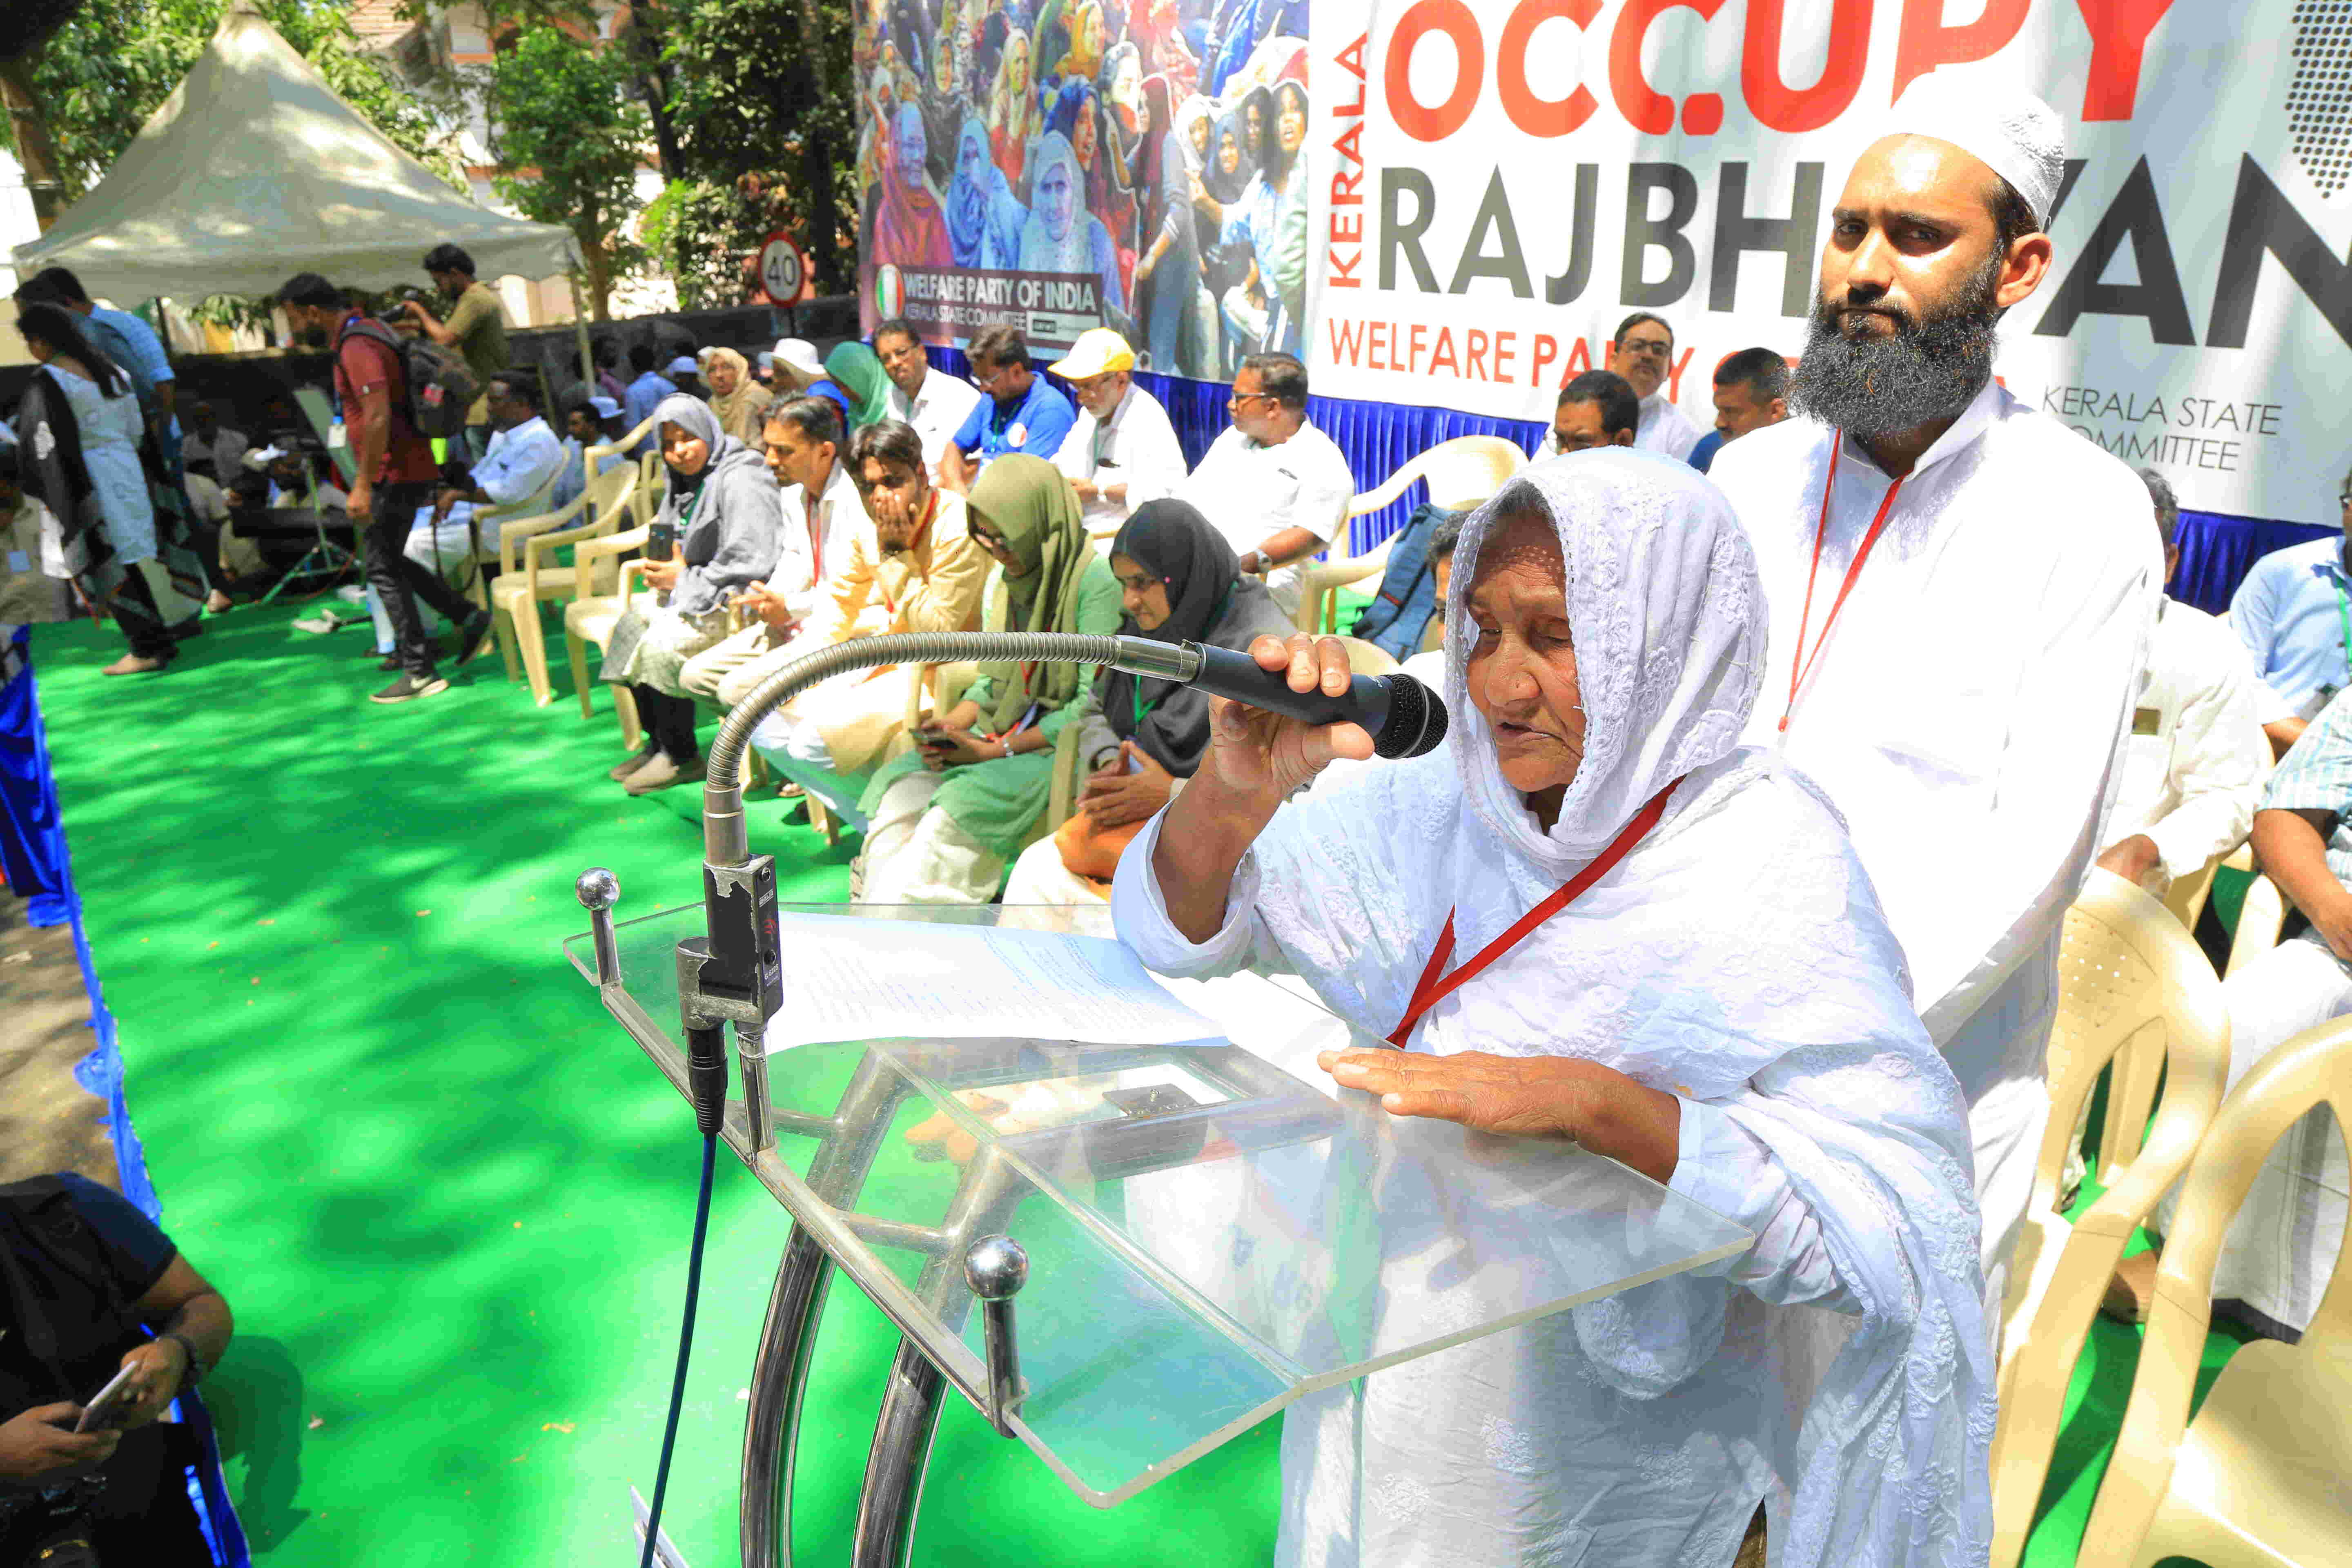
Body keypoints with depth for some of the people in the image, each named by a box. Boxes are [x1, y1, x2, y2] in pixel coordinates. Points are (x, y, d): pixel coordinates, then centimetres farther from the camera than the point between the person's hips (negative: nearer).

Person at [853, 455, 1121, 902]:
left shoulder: (1097, 583, -14)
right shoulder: (1008, 579, 11)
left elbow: (1094, 702, -17)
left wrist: (997, 751, -16)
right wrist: (952, 723, -2)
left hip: (1064, 745, -8)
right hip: (1006, 731, 8)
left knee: (963, 800, -30)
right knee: (900, 785, -16)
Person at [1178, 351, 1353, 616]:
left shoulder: (1323, 462, 0)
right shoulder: (1232, 439, 24)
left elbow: (1309, 536, -12)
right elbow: (1187, 499, 21)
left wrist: (1250, 563, -26)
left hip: (1263, 581, -6)